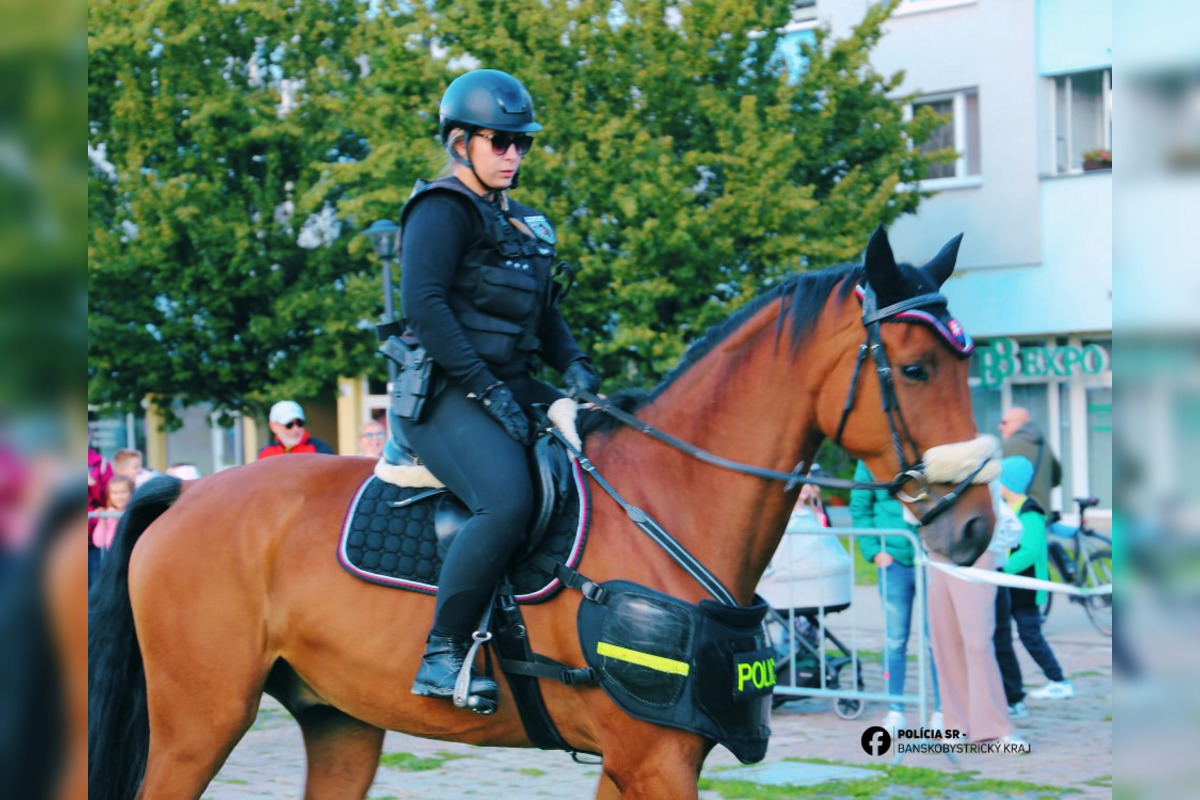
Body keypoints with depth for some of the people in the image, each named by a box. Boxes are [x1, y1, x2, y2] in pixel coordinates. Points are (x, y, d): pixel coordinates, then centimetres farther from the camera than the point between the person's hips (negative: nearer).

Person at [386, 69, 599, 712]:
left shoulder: (522, 223, 22)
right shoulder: (442, 209, -6)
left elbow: (542, 311, 27)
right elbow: (423, 304, -18)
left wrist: (573, 365, 6)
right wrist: (486, 390, -21)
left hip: (513, 388, 10)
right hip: (447, 395, -9)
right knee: (507, 501, -33)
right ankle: (442, 656, -23)